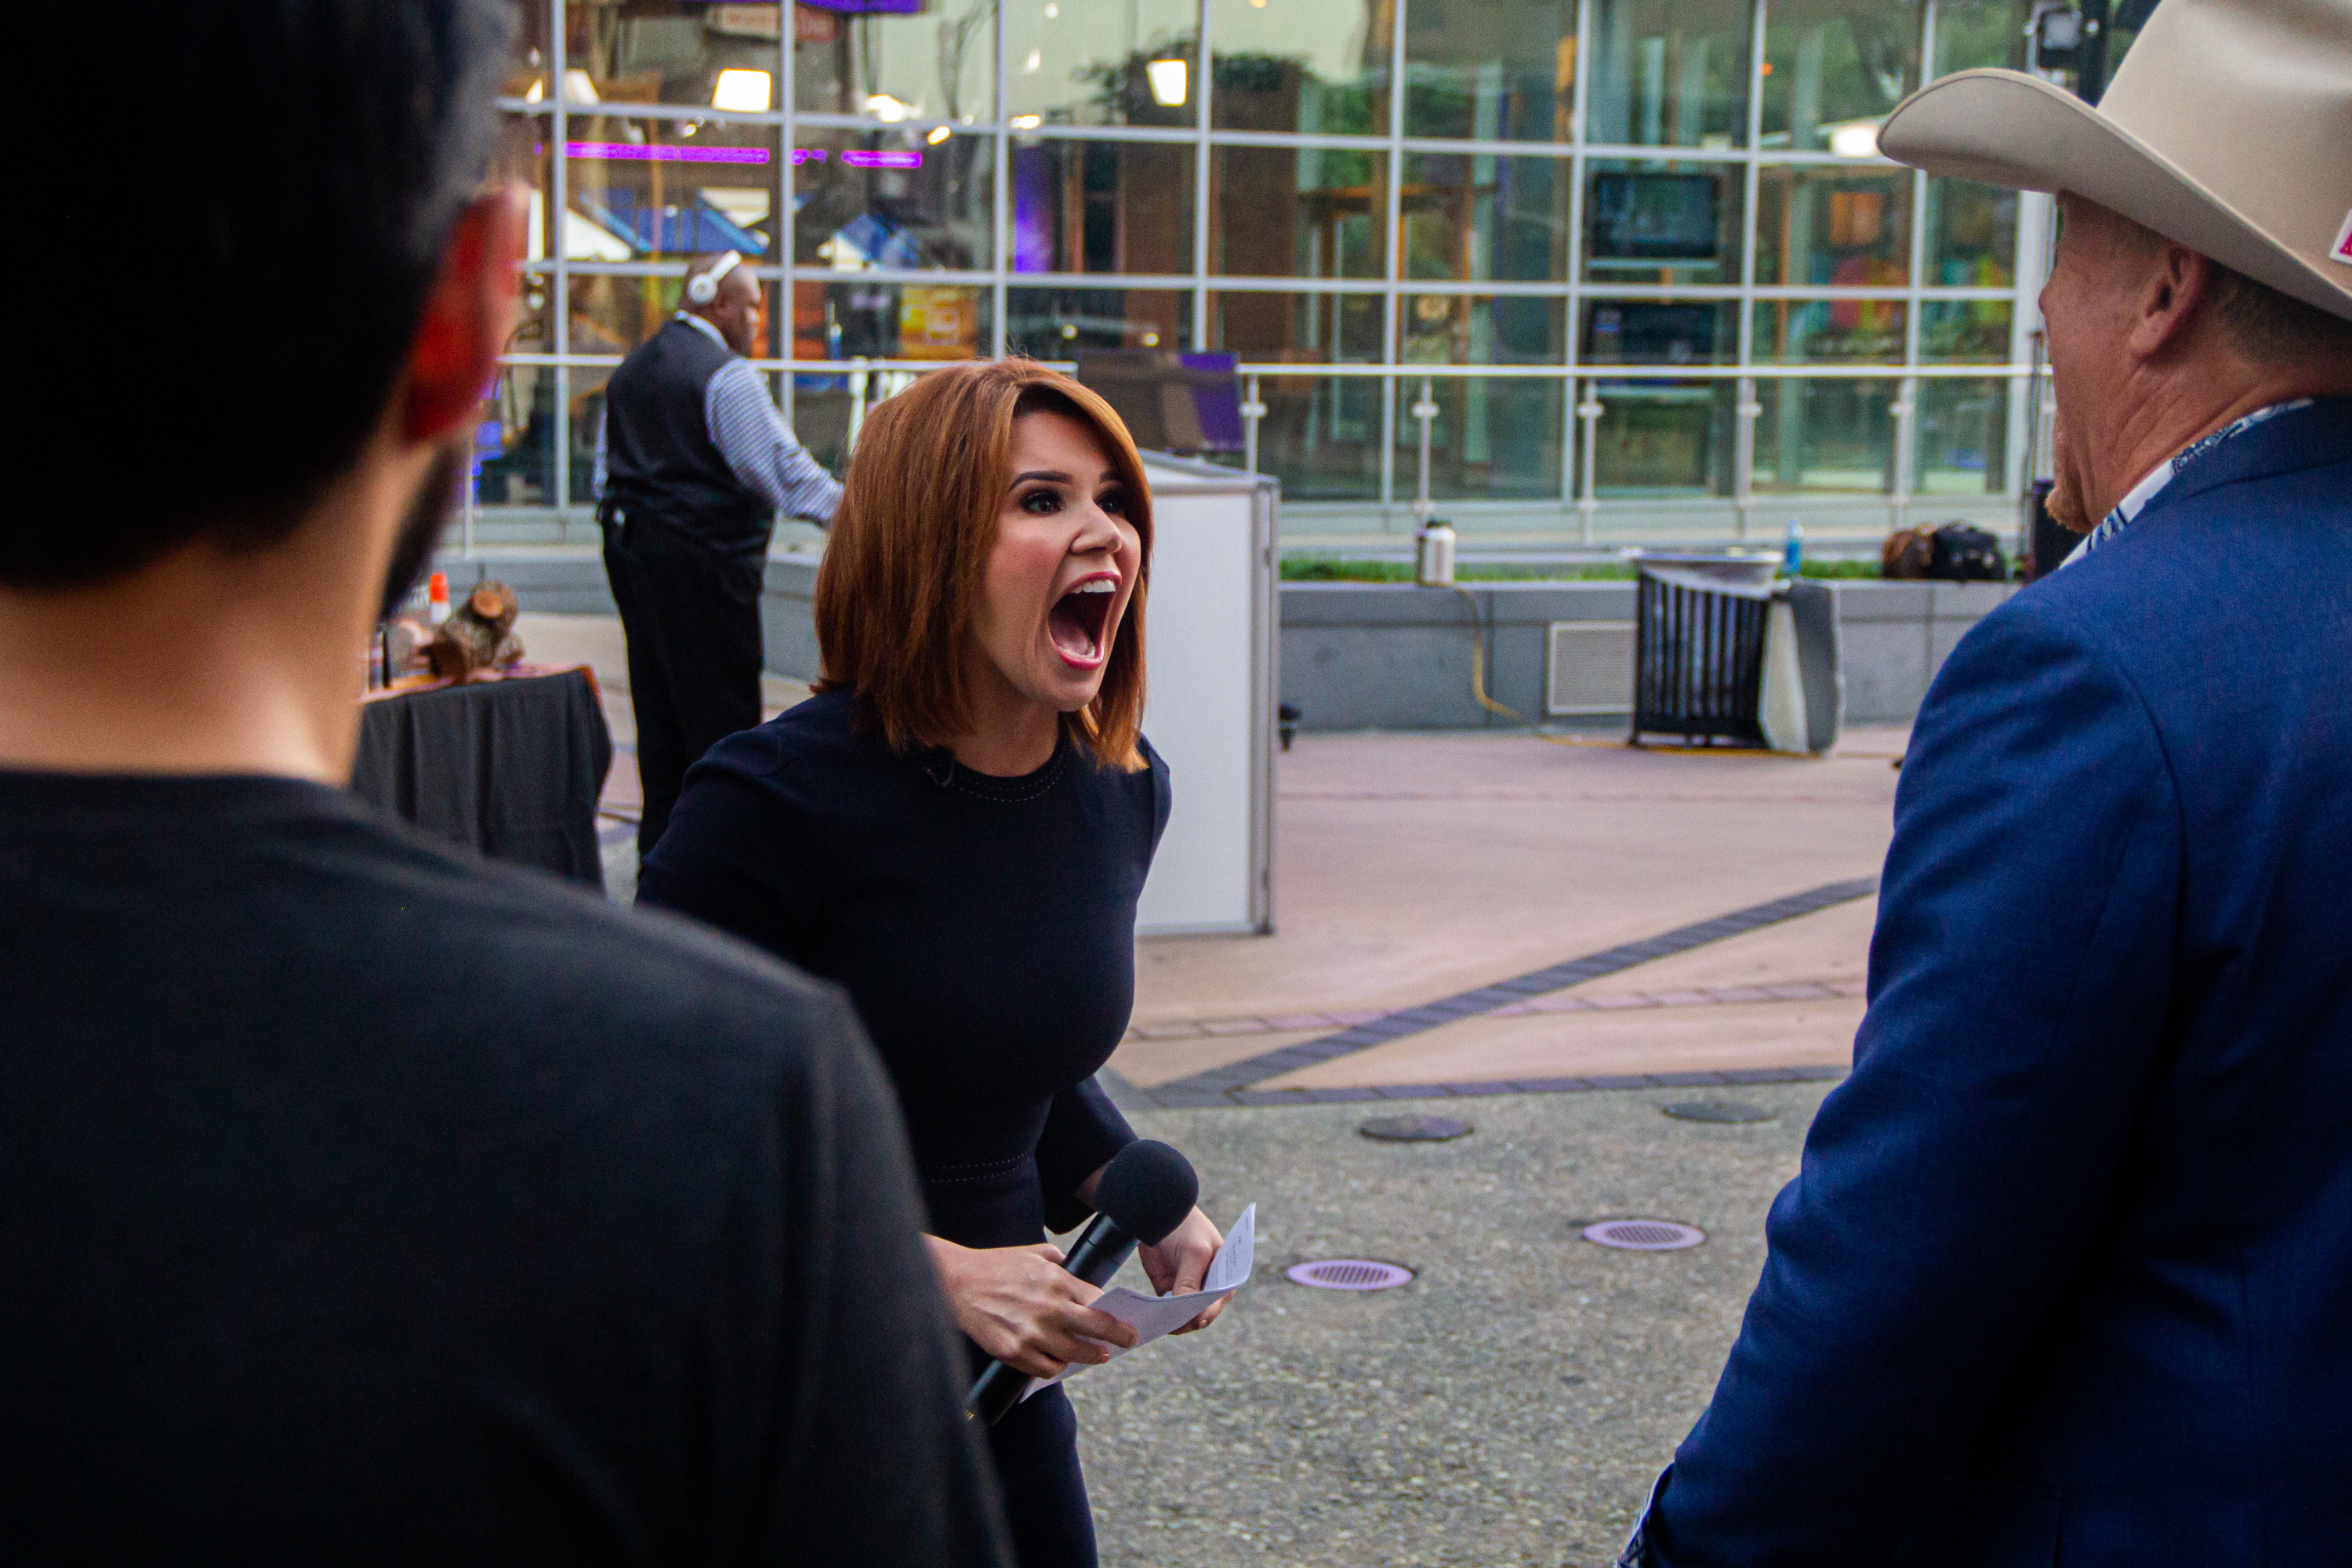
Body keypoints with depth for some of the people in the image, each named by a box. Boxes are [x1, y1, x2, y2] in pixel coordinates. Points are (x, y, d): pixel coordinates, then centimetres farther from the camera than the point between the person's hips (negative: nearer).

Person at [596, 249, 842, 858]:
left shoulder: (631, 369, 15)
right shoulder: (726, 374, -13)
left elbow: (606, 468, 19)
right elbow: (780, 466, -17)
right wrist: (853, 511, -12)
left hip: (631, 548, 9)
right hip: (703, 556, -9)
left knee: (659, 702, 14)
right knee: (721, 706, -3)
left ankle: (660, 843, 19)